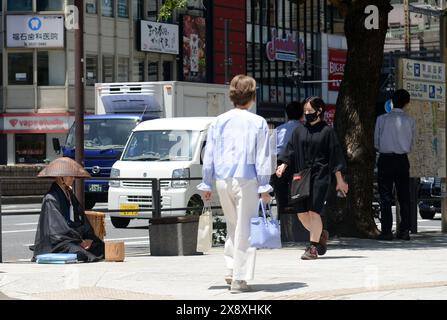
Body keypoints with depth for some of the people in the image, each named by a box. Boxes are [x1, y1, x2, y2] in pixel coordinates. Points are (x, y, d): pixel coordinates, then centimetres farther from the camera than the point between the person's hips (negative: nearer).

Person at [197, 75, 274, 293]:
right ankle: (240, 278, -4)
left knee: (232, 225, 21)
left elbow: (209, 156, 7)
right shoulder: (258, 123, -3)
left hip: (222, 180, 4)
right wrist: (264, 187, -2)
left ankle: (231, 269, 15)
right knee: (245, 228, 0)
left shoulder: (218, 122, 6)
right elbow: (263, 158, -5)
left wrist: (206, 185, 12)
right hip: (246, 180, -4)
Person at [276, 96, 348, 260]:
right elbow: (291, 151, 10)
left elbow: (335, 156, 1)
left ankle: (313, 247, -3)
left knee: (314, 210, -11)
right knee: (301, 212, 3)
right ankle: (321, 235, 27)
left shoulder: (327, 131, 0)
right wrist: (283, 165, -9)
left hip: (320, 176, -5)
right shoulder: (299, 131, 12)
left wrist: (340, 180, 0)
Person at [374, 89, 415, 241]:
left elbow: (376, 143, 1)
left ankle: (387, 231, -4)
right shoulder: (410, 121, -2)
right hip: (403, 160, 2)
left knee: (386, 197, 1)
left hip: (385, 160, -2)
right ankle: (404, 230, 7)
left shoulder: (382, 119, -6)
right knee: (404, 196, 8)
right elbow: (411, 143, 7)